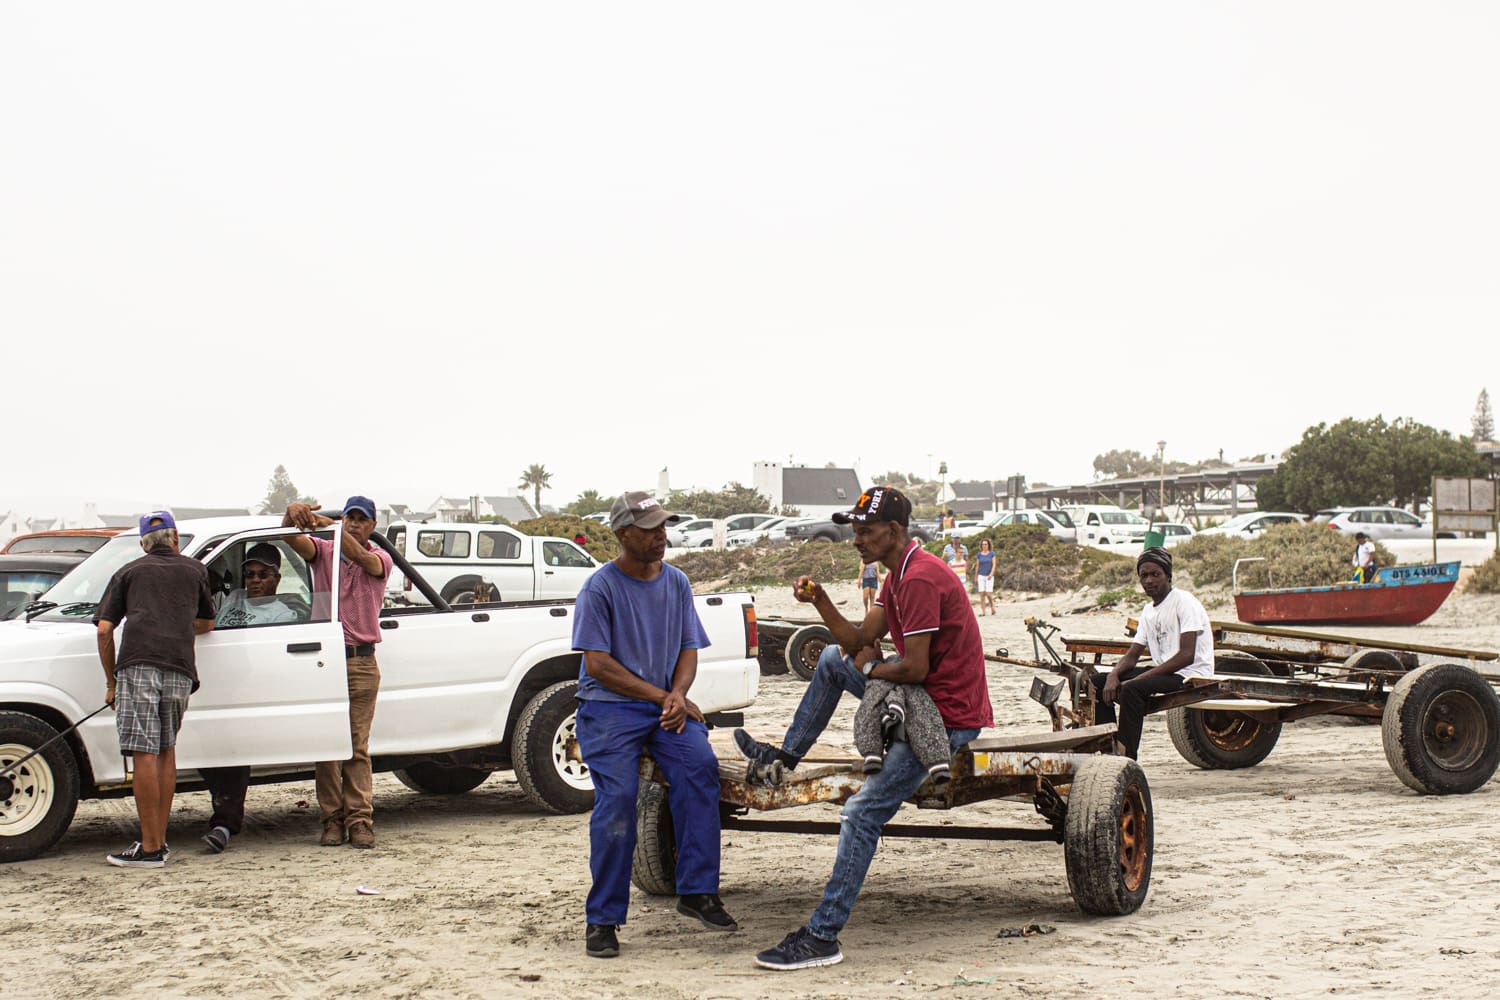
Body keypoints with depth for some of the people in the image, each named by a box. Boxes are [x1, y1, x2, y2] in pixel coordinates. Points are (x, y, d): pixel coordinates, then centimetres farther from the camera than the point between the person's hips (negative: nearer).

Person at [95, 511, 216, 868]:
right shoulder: (195, 570, 23)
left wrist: (111, 682, 17)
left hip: (138, 665, -2)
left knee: (144, 755, -5)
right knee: (166, 750, 16)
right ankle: (160, 839, 16)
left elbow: (104, 629, 10)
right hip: (180, 670, 3)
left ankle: (149, 848, -7)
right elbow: (206, 623, 34)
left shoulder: (129, 572, 18)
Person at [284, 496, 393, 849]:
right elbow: (293, 539, -9)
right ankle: (332, 820, 4)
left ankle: (360, 820, -2)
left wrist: (330, 525, -33)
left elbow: (363, 559, -18)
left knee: (358, 746, -2)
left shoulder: (380, 559, 6)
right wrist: (292, 515, -32)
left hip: (362, 664, -1)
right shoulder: (323, 551, 10)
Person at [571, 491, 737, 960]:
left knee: (700, 763, -24)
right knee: (617, 795, -23)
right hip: (609, 707, -4)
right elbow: (598, 663, -10)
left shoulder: (676, 583, 10)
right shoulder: (600, 587, -6)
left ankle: (698, 892, -18)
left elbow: (688, 650, 11)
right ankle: (602, 919, -12)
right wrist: (659, 695, -12)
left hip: (667, 706, 4)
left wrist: (678, 695, -10)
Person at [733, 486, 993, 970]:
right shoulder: (900, 574, 12)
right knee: (832, 658, 22)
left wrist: (870, 667, -6)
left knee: (862, 815, -18)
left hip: (947, 715, -11)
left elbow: (915, 668, -26)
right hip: (924, 697, 11)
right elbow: (858, 640, 11)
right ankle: (787, 754, 32)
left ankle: (822, 938, -17)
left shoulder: (920, 579, -22)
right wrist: (820, 602, -4)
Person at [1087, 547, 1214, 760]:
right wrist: (1114, 675, -10)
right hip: (1161, 672, 9)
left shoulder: (1184, 601, -10)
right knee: (1097, 682, -3)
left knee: (1132, 688, -33)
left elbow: (1187, 656, -19)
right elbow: (1132, 655, 14)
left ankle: (1127, 757, -31)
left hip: (1191, 677, -9)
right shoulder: (1148, 611, 16)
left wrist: (1140, 678, -23)